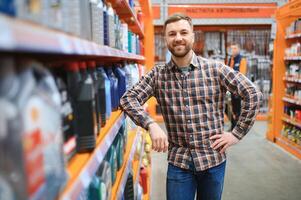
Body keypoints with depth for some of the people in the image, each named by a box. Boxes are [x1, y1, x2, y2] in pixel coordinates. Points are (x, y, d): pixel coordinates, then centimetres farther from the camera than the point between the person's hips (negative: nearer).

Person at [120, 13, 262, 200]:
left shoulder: (216, 69, -6)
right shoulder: (158, 74, -2)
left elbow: (253, 94, -3)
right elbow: (128, 98, -7)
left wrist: (237, 133, -6)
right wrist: (151, 125, -22)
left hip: (213, 160, 0)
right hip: (178, 162, 0)